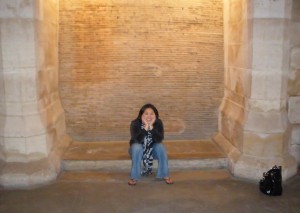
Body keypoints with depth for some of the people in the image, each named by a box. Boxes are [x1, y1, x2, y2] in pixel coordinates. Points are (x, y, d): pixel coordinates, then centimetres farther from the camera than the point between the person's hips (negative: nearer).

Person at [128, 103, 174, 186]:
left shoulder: (158, 123, -17)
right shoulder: (135, 123, -23)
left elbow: (159, 140, -30)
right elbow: (137, 140, -35)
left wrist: (151, 127, -40)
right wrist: (145, 128, -43)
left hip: (152, 150, 2)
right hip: (138, 150, -2)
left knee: (161, 147, -27)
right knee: (136, 147, -33)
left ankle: (165, 175, -15)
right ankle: (134, 177, -24)